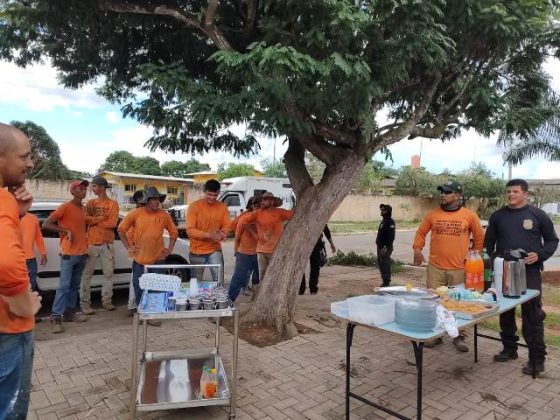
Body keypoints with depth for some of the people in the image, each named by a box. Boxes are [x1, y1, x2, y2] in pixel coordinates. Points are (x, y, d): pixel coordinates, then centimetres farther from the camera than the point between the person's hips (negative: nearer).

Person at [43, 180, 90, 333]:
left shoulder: (83, 208, 15)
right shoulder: (65, 207, -8)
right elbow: (46, 224, -10)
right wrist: (65, 230, -16)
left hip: (82, 253, 7)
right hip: (68, 253, -7)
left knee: (74, 285, 12)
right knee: (64, 285, -9)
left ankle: (69, 312, 20)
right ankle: (56, 317, -6)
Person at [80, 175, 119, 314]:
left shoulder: (113, 204, 2)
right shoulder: (91, 202, 10)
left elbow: (112, 223, -9)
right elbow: (85, 219, -3)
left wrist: (94, 221, -5)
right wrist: (102, 218, -12)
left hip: (107, 243, -1)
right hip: (91, 243, 1)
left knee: (108, 273, 6)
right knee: (87, 273, 0)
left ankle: (107, 300, 17)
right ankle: (85, 303, 6)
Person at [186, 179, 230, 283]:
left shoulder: (223, 207, -1)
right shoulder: (194, 206, -10)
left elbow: (226, 226, 4)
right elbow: (190, 230, -14)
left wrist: (222, 233, -21)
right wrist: (208, 235, -28)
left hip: (215, 250, 2)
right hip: (197, 252, -1)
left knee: (219, 281, -6)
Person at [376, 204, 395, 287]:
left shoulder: (390, 222, -14)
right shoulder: (383, 221, 16)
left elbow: (391, 236, -21)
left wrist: (386, 247, -24)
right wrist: (377, 241, 19)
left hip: (385, 248, -10)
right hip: (380, 247, 10)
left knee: (385, 265, -9)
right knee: (381, 264, 15)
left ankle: (386, 283, -4)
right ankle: (385, 282, 24)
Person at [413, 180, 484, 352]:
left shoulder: (470, 215, -1)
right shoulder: (432, 214, 3)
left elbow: (479, 238, 8)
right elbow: (421, 232, 12)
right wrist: (417, 249, -1)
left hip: (460, 269, -1)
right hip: (435, 267, 2)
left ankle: (459, 336, 22)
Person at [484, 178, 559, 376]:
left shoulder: (538, 215, 0)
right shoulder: (497, 216, 6)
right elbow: (489, 243, 11)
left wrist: (539, 255, -13)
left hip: (530, 273, -3)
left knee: (533, 315, -1)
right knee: (505, 313, 11)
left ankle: (537, 359, 9)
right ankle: (509, 349, 27)